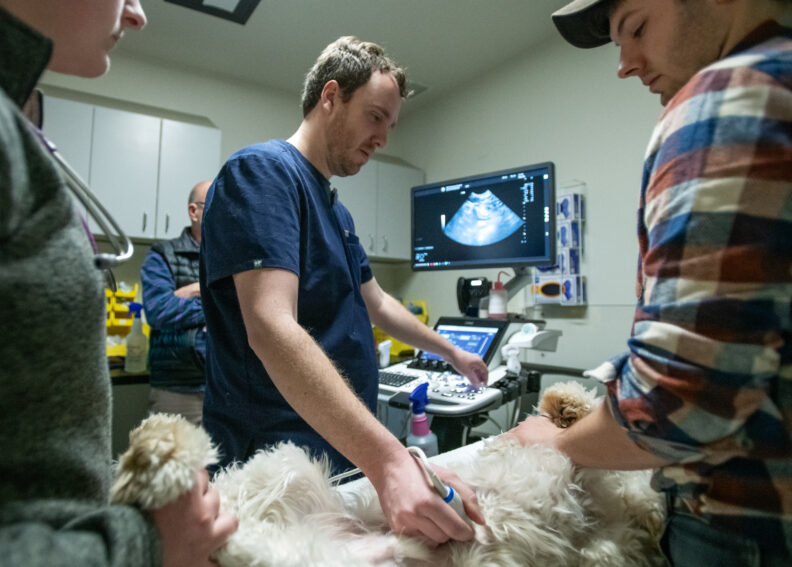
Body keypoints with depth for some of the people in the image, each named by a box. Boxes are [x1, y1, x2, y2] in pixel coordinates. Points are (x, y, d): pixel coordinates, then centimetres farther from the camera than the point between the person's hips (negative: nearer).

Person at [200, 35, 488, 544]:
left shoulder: (336, 210, 12)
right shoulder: (262, 172, -15)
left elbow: (375, 302, 22)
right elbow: (271, 330, -29)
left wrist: (451, 353, 28)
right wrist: (389, 461, -36)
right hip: (279, 466, -8)